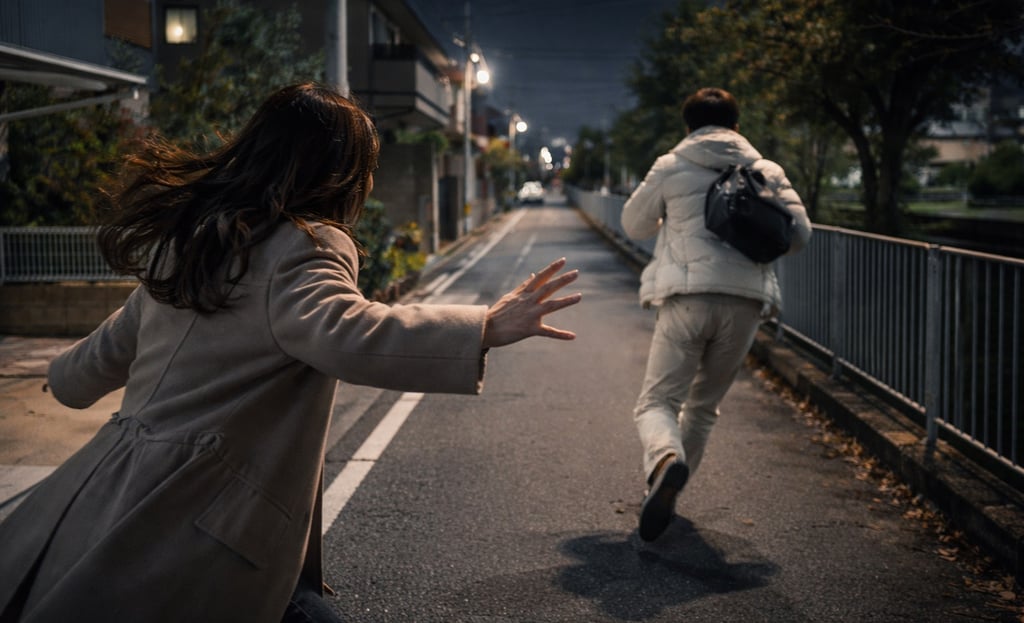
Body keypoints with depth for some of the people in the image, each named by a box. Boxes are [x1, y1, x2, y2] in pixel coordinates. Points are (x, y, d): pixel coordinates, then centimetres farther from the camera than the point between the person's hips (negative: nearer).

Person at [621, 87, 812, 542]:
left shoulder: (671, 168, 8)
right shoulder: (767, 172, 13)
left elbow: (634, 225, 19)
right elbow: (799, 234, 7)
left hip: (687, 297, -3)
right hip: (746, 303, 3)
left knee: (657, 401, -1)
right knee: (703, 406, 19)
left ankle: (666, 460, -33)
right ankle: (666, 495, 22)